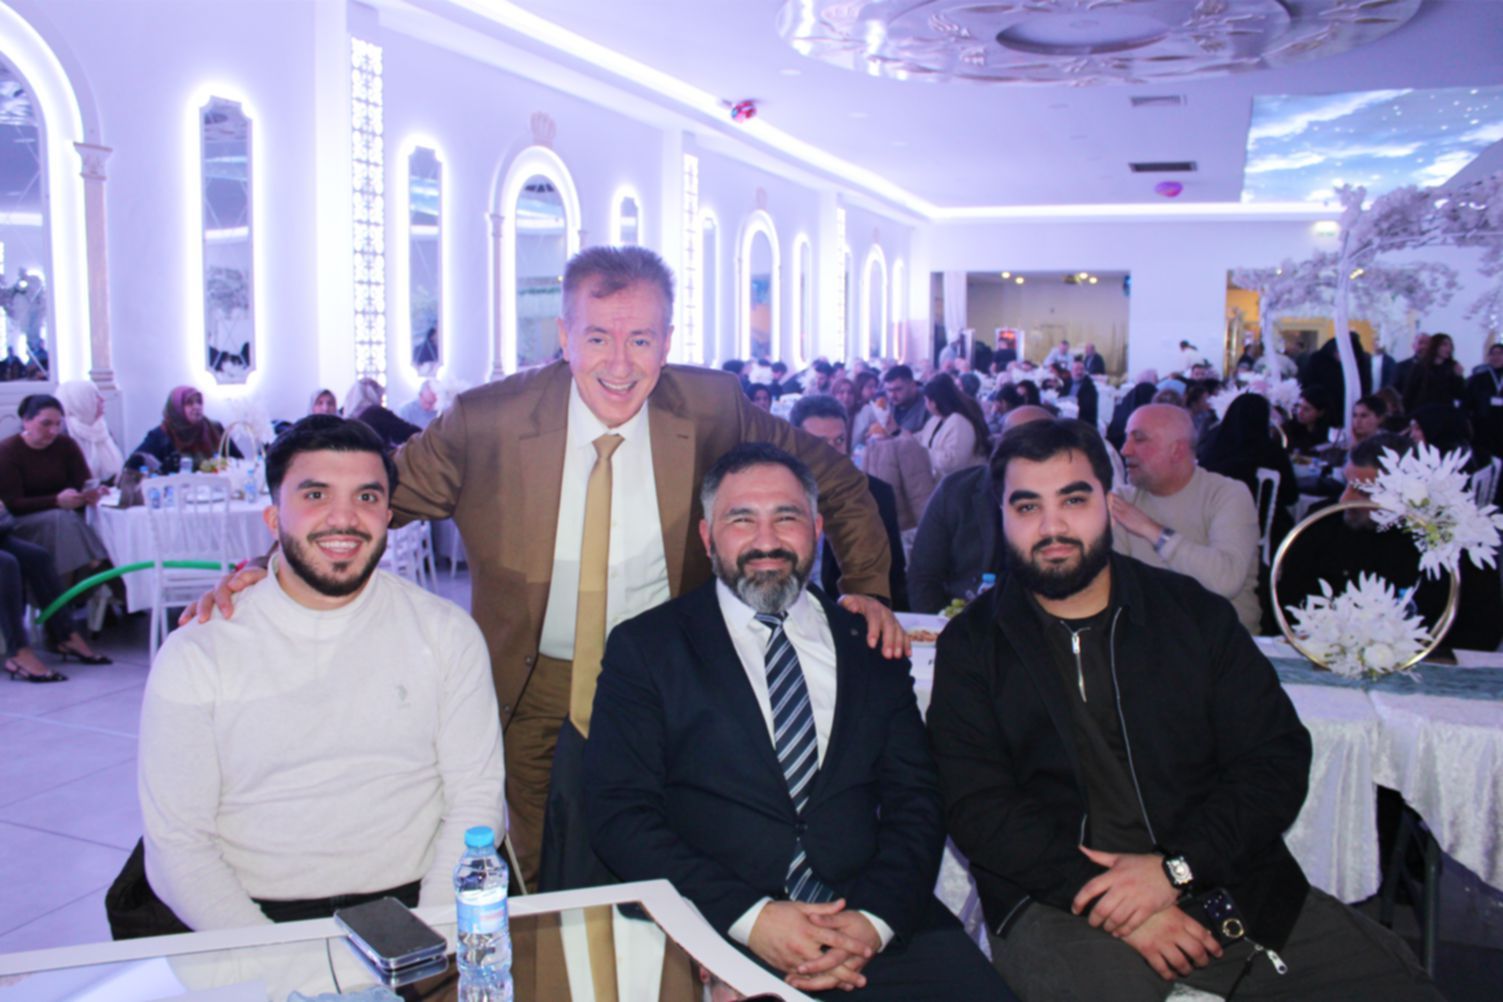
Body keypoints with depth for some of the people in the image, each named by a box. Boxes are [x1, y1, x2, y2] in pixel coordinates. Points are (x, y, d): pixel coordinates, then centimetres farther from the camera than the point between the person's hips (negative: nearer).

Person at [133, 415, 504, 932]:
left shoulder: (446, 632, 4)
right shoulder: (195, 653, 1)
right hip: (261, 913, 0)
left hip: (409, 905, 1)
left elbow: (474, 797, 3)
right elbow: (177, 843, -1)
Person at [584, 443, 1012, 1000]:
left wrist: (877, 918, -9)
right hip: (716, 935, -2)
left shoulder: (870, 646, 12)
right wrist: (748, 915, -14)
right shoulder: (645, 648, 4)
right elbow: (619, 811, -3)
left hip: (875, 930, 2)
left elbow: (916, 801, 9)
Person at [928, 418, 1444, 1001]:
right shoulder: (971, 646, 4)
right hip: (1059, 901, -3)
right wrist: (1095, 892, -16)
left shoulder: (1195, 614, 10)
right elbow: (977, 809, -4)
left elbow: (1277, 761, 4)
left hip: (1225, 883, 4)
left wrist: (1174, 867, -11)